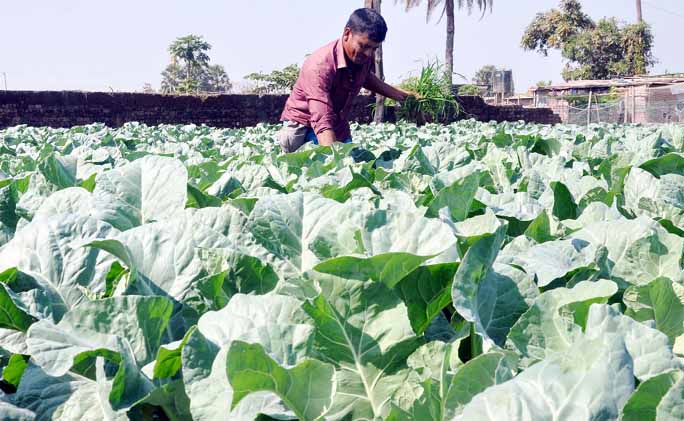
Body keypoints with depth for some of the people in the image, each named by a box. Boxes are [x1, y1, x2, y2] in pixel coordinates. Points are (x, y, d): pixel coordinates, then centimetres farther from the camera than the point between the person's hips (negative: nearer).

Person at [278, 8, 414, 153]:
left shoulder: (366, 57, -11)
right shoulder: (319, 66, -33)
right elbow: (322, 122, -42)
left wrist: (395, 94, 16)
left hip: (339, 127, 7)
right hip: (304, 127, -6)